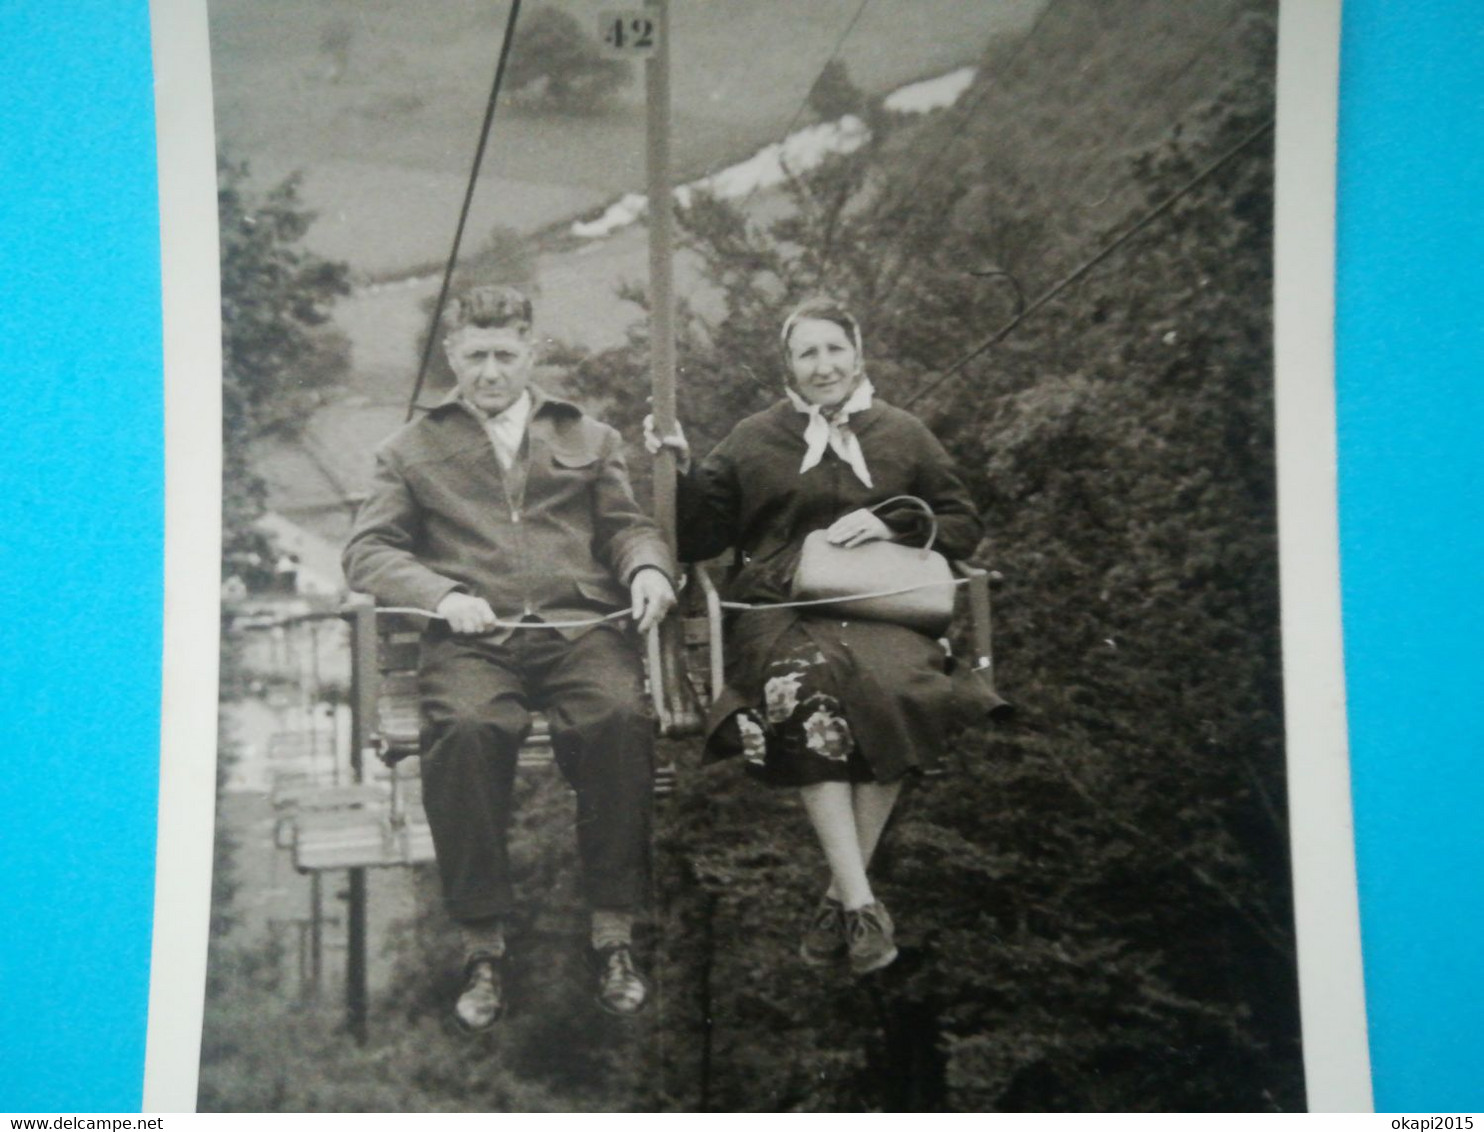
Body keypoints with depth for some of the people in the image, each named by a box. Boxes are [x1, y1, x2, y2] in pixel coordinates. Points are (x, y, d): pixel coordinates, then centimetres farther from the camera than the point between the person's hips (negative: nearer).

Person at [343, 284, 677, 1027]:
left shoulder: (589, 439, 28)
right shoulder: (413, 451, 22)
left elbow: (626, 525, 21)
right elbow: (367, 552, 11)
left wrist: (647, 567, -4)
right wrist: (443, 595, -8)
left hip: (581, 626, 1)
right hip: (472, 639, -1)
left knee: (619, 721, -33)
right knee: (467, 730, -36)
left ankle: (614, 937, -22)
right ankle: (482, 949, -24)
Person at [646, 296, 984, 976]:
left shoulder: (903, 436, 20)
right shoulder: (753, 441, 20)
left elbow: (964, 526, 18)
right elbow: (699, 540, 18)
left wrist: (890, 525, 1)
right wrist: (683, 473, 1)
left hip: (881, 608, 0)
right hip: (779, 611, 0)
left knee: (898, 687, -36)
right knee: (807, 684, -37)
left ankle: (840, 897, -24)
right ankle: (862, 904, -35)